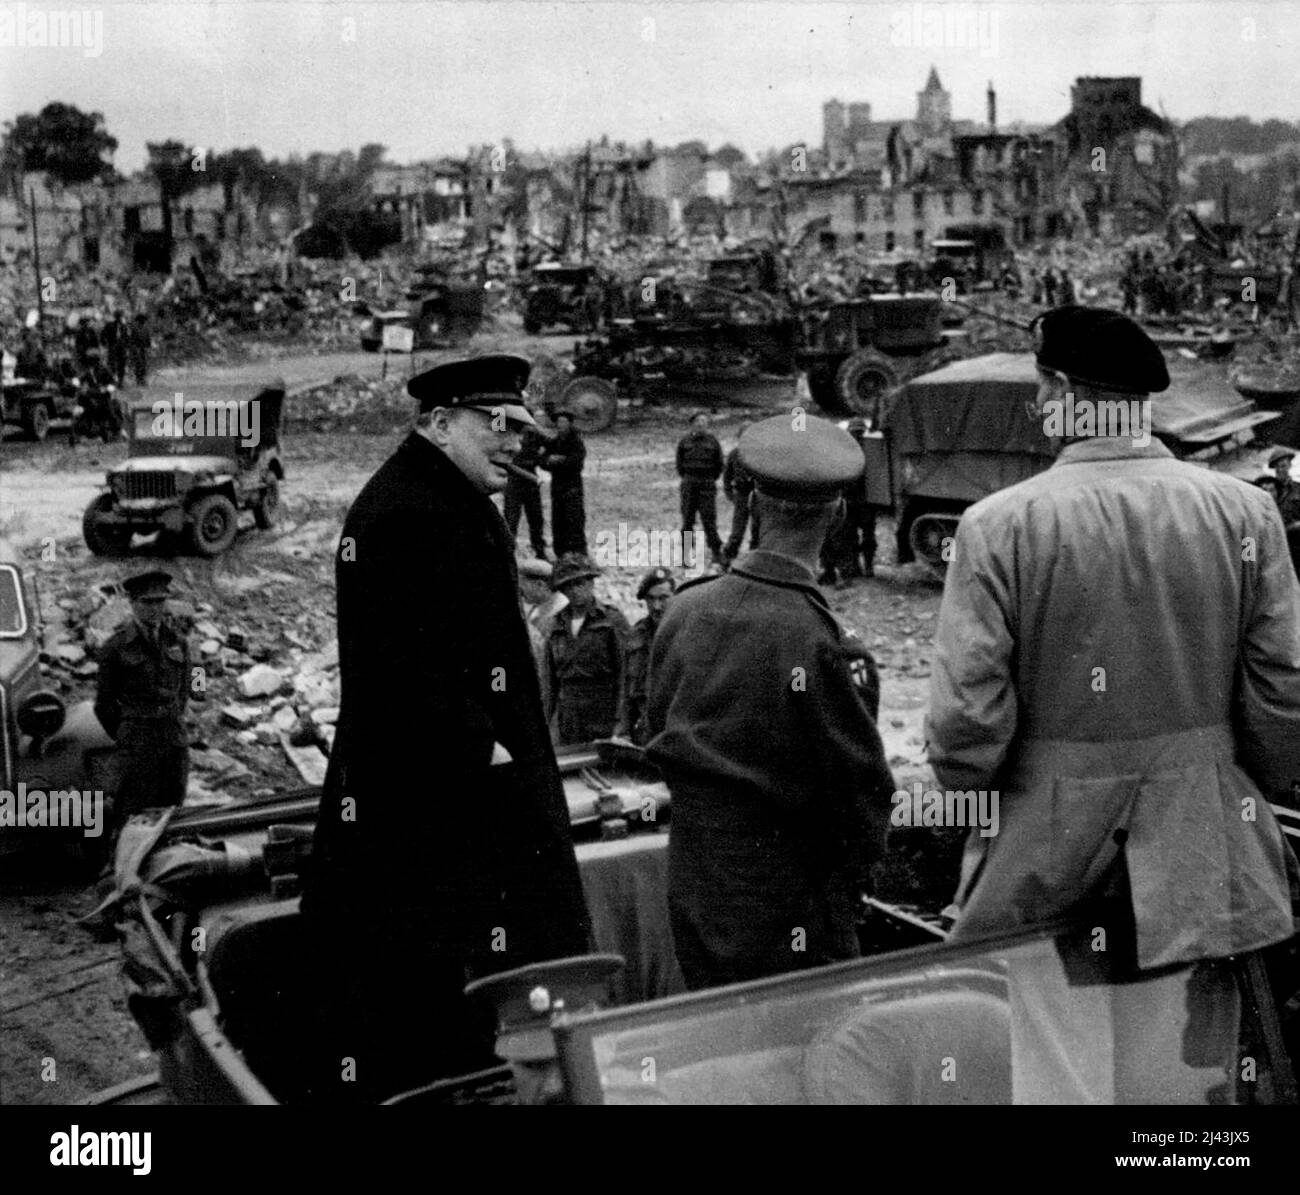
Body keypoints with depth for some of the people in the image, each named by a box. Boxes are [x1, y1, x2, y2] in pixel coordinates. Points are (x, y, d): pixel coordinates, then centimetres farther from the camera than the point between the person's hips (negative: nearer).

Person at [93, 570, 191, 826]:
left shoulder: (177, 640, 7)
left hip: (176, 743, 4)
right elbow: (104, 705, 5)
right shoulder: (117, 648, -4)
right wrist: (126, 738, 9)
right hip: (136, 748, -4)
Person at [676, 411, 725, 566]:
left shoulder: (712, 441, 0)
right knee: (687, 519, 3)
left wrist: (711, 480, 6)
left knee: (709, 519, -5)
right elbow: (679, 462, 13)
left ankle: (716, 553, 1)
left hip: (707, 485, -1)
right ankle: (685, 553, 11)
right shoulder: (685, 441, 3)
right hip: (689, 484, 1)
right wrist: (685, 478, 10)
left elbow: (719, 464, 7)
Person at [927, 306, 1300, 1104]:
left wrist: (972, 790, 7)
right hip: (1202, 867, 3)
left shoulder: (999, 524, -13)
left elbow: (967, 719, -13)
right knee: (1188, 1084, 17)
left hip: (1044, 863, -2)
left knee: (1041, 1081, 12)